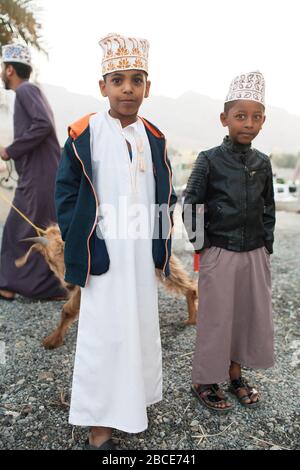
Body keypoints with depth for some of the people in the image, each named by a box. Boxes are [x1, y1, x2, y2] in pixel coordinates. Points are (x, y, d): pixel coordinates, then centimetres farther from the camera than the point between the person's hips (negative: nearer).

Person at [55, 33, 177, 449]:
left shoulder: (154, 138, 7)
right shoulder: (84, 134, -7)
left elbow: (166, 194, 12)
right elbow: (66, 192, -5)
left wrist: (161, 242, 4)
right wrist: (79, 244, -11)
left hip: (143, 254, 5)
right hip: (104, 254, -5)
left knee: (141, 326, 16)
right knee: (105, 332, 1)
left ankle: (133, 399, 39)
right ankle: (99, 423, 18)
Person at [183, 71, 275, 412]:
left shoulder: (262, 163, 5)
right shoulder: (209, 160, -8)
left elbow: (268, 208, 13)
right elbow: (191, 204, -5)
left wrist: (267, 246, 9)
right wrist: (201, 245, -7)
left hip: (255, 255, 5)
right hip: (219, 254, -5)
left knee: (251, 315, 13)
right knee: (216, 318, 5)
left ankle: (236, 374, 35)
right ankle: (204, 381, 25)